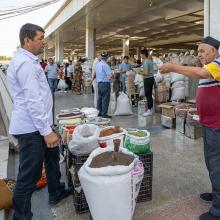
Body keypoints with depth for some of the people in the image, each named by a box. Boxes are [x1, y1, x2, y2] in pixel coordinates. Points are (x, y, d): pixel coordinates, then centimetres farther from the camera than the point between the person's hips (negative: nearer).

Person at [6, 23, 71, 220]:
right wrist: (46, 131, -25)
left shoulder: (29, 61, 15)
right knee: (29, 175, 0)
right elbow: (32, 101, -25)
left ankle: (56, 192, 44)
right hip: (31, 128, -11)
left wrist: (47, 127, 24)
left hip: (39, 124, 11)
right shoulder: (25, 63, -19)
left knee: (52, 157, 25)